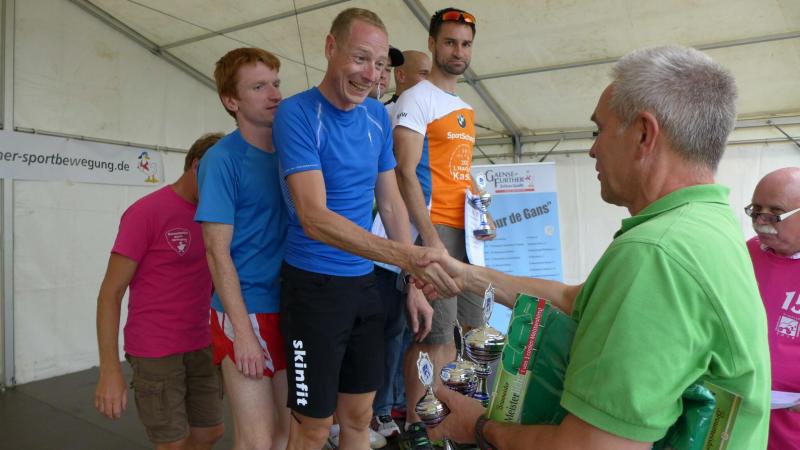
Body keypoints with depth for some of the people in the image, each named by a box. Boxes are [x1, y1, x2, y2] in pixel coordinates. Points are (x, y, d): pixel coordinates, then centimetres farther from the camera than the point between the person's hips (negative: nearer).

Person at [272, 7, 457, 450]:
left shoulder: (378, 116, 5)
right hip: (314, 284, -5)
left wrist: (413, 282, 5)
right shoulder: (297, 113, -14)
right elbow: (315, 218, -24)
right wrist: (406, 256, -33)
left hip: (364, 283, 6)